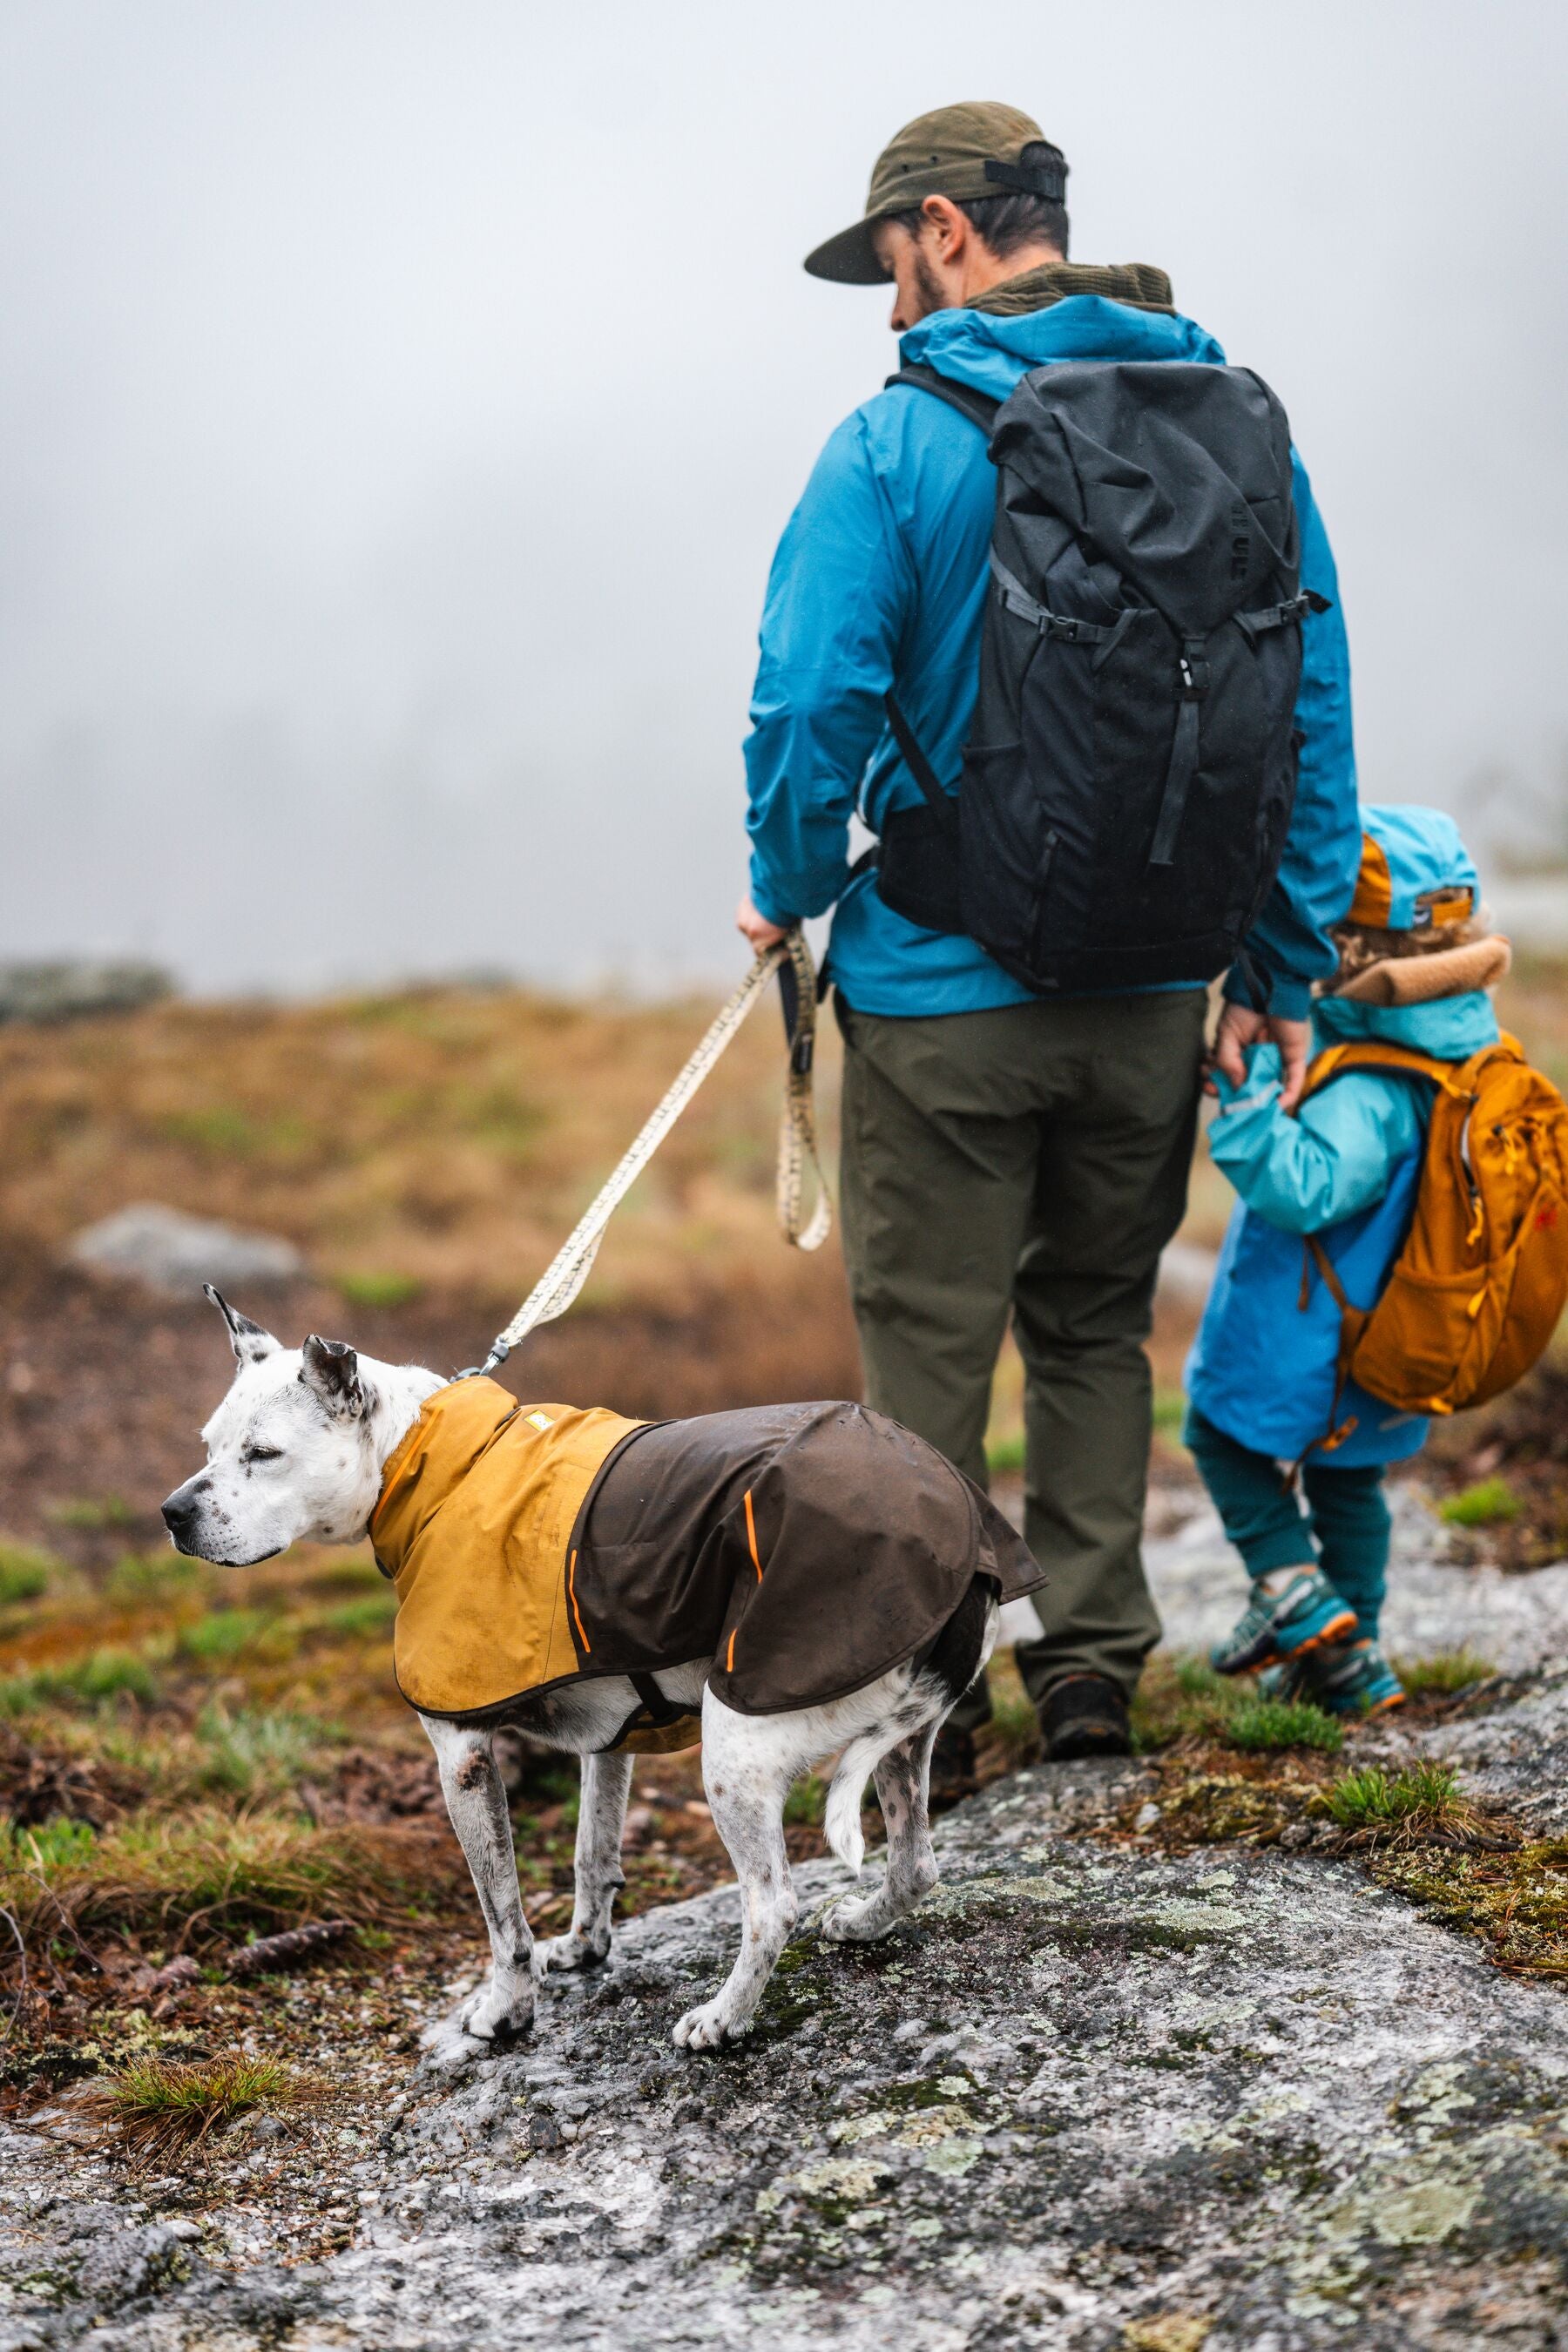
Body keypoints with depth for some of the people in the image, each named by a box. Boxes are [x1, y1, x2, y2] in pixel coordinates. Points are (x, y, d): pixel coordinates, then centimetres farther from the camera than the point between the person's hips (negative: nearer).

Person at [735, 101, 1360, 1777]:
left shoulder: (897, 444, -12)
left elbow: (815, 701, -16)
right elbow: (1313, 707, 2)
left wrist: (788, 891, 3)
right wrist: (1286, 965, 9)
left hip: (945, 991, -4)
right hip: (1154, 988, 4)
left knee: (928, 1347, 7)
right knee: (1097, 1324, 19)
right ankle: (1091, 1666, 22)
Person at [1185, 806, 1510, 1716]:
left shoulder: (1367, 1090, -32)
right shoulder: (1469, 1051, -2)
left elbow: (1301, 1189, -39)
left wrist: (1249, 1090, -36)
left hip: (1307, 1349, -8)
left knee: (1223, 1430, 16)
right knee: (1348, 1478, 25)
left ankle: (1294, 1588, 5)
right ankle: (1352, 1655, 33)